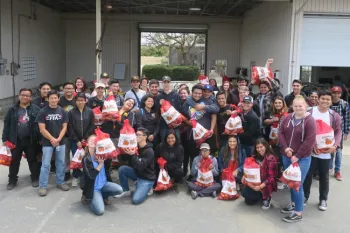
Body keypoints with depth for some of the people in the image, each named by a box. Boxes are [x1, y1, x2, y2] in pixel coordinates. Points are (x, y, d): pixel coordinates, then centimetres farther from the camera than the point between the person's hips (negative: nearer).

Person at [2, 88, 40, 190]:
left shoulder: (36, 109, -2)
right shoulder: (12, 110, 3)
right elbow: (7, 125, 5)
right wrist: (5, 139, 0)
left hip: (30, 140, -1)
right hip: (15, 141, 2)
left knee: (32, 160, 12)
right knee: (14, 161, 11)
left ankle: (35, 178, 26)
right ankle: (12, 180, 25)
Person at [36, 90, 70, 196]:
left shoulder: (63, 111, 1)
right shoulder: (43, 112, -6)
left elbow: (64, 127, 1)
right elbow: (42, 129, -8)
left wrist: (58, 139, -11)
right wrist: (52, 139, -13)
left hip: (60, 142, 3)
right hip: (47, 142, -3)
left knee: (61, 163, 10)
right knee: (45, 165, 0)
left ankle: (60, 182, 24)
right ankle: (43, 186, 6)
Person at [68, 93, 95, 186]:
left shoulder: (90, 112, 1)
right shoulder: (71, 112, -1)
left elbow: (92, 126, -1)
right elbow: (70, 128, -3)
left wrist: (85, 139, -8)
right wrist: (77, 141, -8)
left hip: (87, 140, 1)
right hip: (75, 140, 0)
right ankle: (75, 177, 15)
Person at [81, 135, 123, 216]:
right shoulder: (86, 159, -14)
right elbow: (91, 175, -23)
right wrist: (100, 164, -20)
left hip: (104, 183, 5)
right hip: (93, 188, -5)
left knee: (119, 190, -20)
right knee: (100, 211, -19)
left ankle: (103, 196, 9)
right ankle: (87, 197, 11)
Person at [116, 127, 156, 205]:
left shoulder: (149, 151, -21)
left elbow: (140, 167, -28)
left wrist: (133, 155, -36)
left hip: (147, 178, -7)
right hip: (137, 173, 7)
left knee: (136, 200, -20)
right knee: (122, 169, -17)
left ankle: (147, 188, 10)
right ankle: (126, 191, 0)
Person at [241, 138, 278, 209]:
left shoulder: (271, 158, -17)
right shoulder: (255, 157, 4)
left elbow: (271, 177, -21)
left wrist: (261, 186, -29)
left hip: (267, 185, -6)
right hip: (256, 182, 7)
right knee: (244, 192, -13)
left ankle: (266, 197, 1)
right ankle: (262, 195, 12)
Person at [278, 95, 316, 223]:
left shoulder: (310, 120, -11)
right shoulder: (287, 118, 4)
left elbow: (310, 141, -16)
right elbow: (280, 133, 5)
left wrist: (297, 156, -16)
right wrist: (285, 148, -11)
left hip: (302, 158, -5)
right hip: (286, 156, 5)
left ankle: (298, 212, 9)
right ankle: (294, 204, 34)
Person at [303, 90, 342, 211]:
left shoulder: (335, 116, 0)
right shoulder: (310, 113, -5)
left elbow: (338, 132, 2)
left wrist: (335, 145, -14)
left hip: (326, 152, 1)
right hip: (310, 150, -1)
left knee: (324, 177, 13)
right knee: (307, 175, 9)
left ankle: (323, 199, 28)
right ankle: (305, 196, 26)